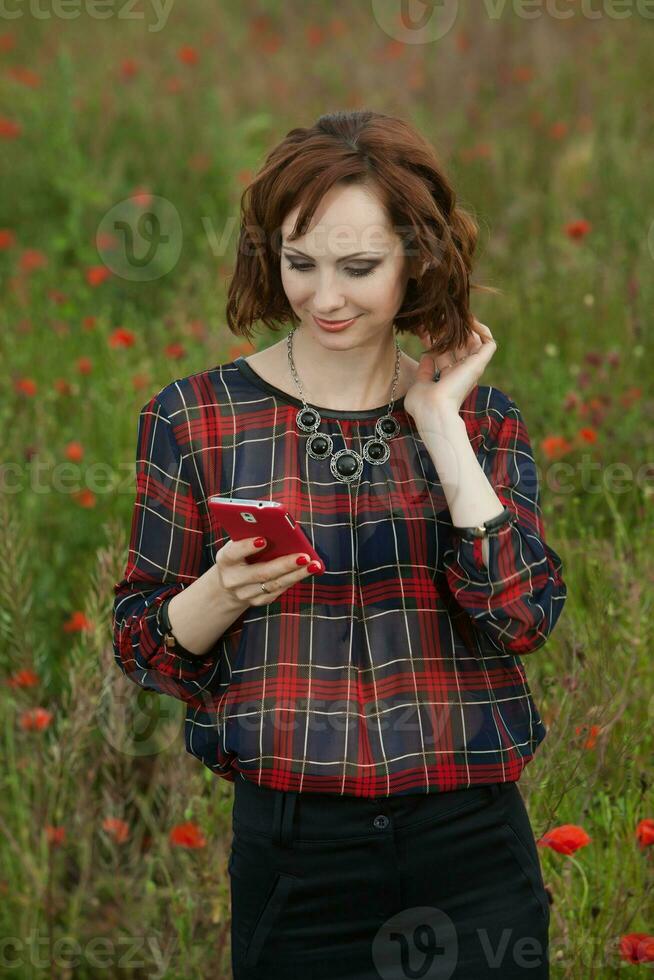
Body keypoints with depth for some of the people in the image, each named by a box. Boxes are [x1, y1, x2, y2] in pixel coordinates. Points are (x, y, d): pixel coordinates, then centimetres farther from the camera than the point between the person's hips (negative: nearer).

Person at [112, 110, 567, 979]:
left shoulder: (479, 417, 6)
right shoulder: (196, 418, 2)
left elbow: (524, 615, -8)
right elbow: (141, 643, 5)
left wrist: (440, 424, -8)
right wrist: (224, 593, -15)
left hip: (470, 845, 1)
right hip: (295, 850, -1)